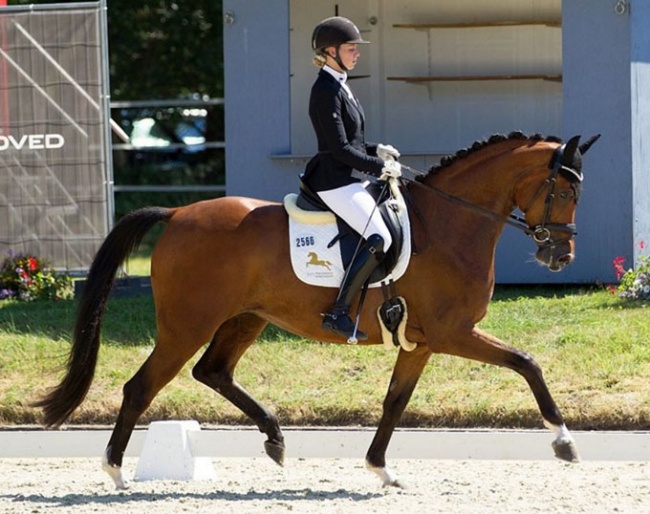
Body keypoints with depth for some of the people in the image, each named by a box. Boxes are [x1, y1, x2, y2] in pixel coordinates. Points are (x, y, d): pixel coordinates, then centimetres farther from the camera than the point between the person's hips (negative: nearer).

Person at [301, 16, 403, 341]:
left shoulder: (338, 86, 15)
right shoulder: (326, 91, -16)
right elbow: (340, 149, -19)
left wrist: (376, 151, 11)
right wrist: (379, 167, -12)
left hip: (345, 179, 11)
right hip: (335, 182, -11)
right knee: (379, 237, -24)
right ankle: (338, 313, -24)